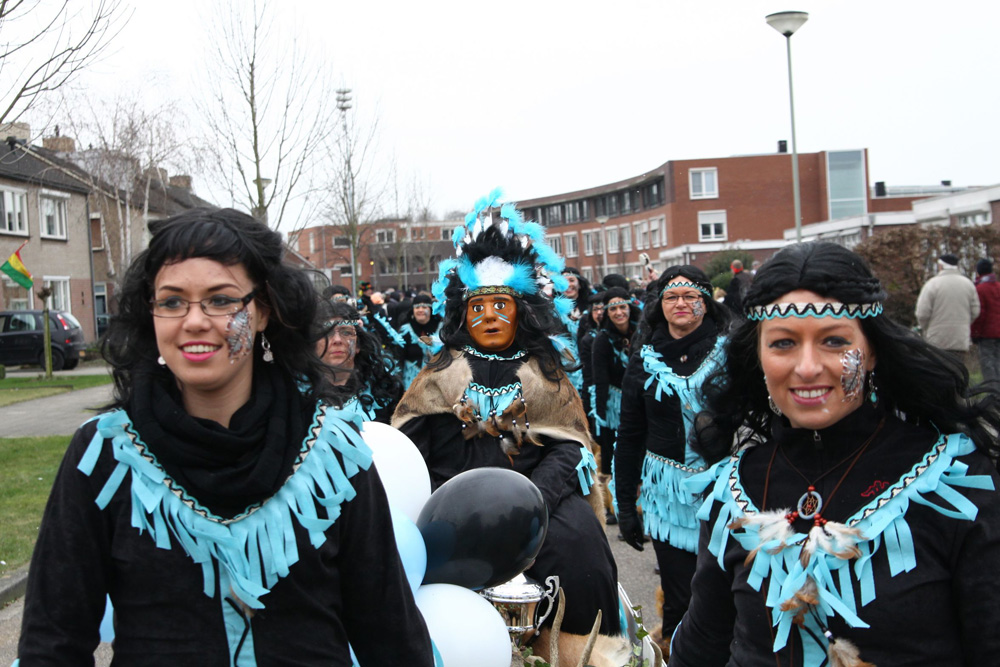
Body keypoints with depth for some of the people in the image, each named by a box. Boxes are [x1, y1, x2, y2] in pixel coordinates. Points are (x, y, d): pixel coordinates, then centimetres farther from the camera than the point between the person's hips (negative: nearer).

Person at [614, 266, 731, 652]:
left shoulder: (728, 352, -2)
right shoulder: (645, 358, 4)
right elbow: (630, 435, 8)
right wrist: (625, 504, 7)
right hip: (667, 494, 1)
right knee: (678, 599, 5)